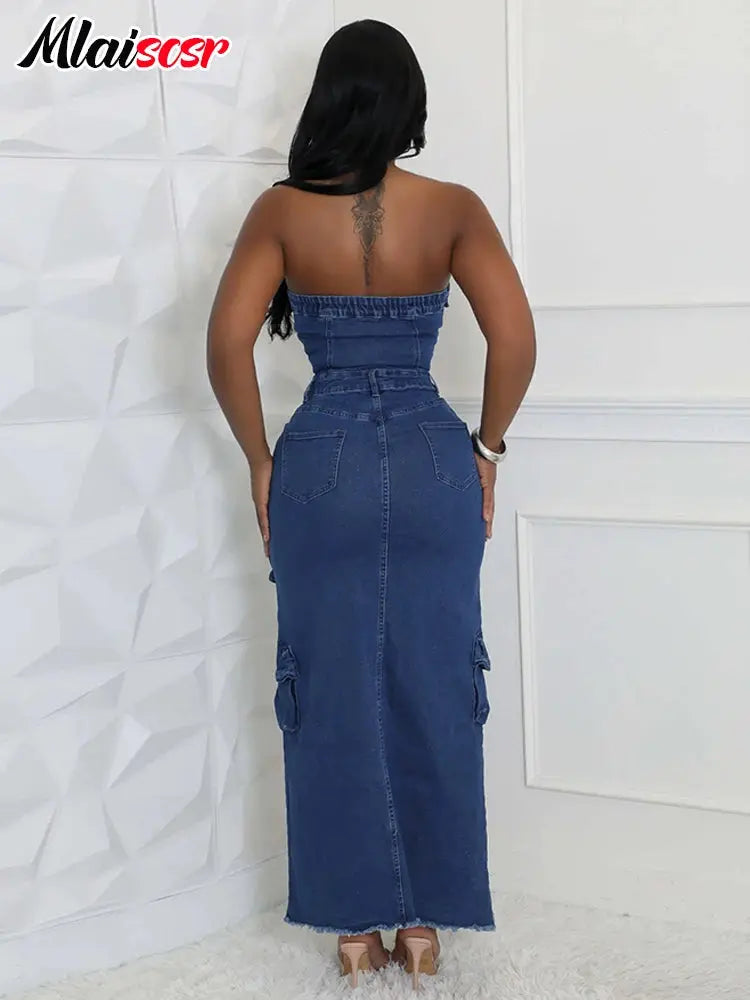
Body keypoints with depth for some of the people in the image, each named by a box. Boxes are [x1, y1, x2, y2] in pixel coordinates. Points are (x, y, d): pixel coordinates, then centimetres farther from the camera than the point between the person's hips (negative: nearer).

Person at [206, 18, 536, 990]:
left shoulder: (281, 210, -2)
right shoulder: (453, 207, -2)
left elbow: (227, 342, -11)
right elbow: (515, 338, -10)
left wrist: (260, 461, 1)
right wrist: (485, 447, 3)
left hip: (321, 466, 0)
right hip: (432, 464, 0)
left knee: (333, 695, 10)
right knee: (433, 692, 11)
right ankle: (424, 919, 21)